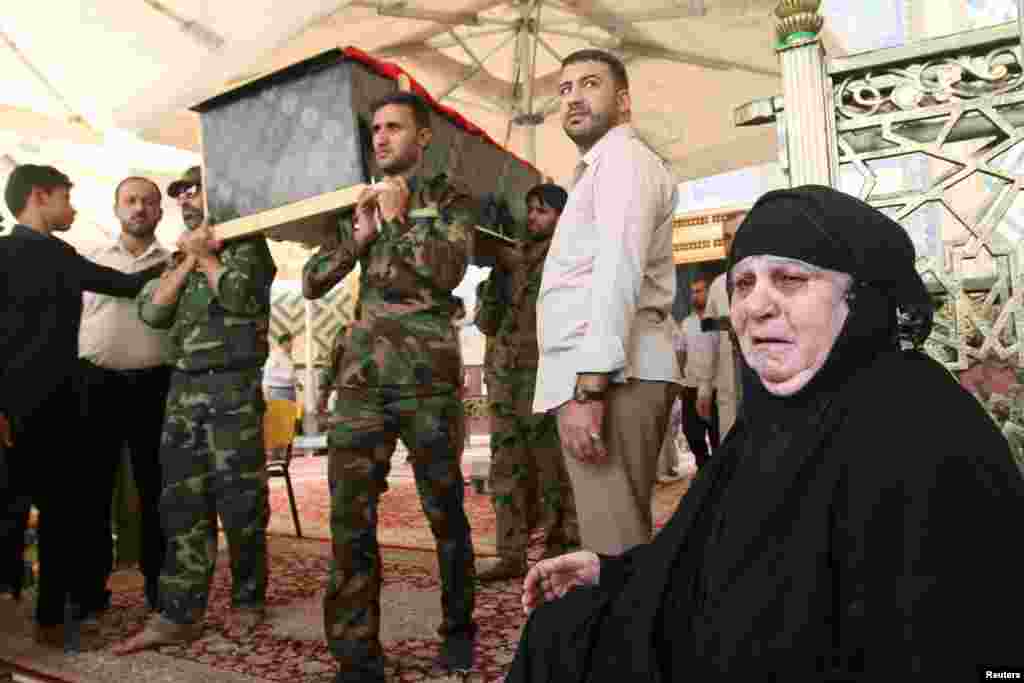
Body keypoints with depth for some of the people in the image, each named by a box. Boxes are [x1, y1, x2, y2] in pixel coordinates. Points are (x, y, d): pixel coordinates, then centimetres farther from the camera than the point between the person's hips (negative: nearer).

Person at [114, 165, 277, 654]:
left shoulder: (247, 244, 3)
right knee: (182, 500, 3)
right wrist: (189, 258, 1)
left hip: (234, 386, -6)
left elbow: (241, 297, -15)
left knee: (239, 499, -1)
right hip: (183, 387, 6)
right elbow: (151, 311, 7)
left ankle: (248, 600, 14)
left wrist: (205, 255, -2)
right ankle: (178, 613, 7)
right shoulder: (180, 258, 22)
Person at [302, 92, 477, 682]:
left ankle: (458, 629, 24)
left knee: (444, 508, 5)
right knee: (350, 514, -2)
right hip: (362, 374, 4)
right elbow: (312, 283, 12)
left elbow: (448, 270, -11)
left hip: (428, 375, -4)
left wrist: (399, 218, -5)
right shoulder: (364, 202, 19)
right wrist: (359, 234, -1)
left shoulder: (451, 199, 7)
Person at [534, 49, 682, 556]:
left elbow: (619, 274, -19)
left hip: (609, 377, -10)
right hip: (607, 374, 10)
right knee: (624, 543, 13)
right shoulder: (602, 167, 28)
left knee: (614, 549, -8)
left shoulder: (622, 158, -3)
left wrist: (589, 386, -24)